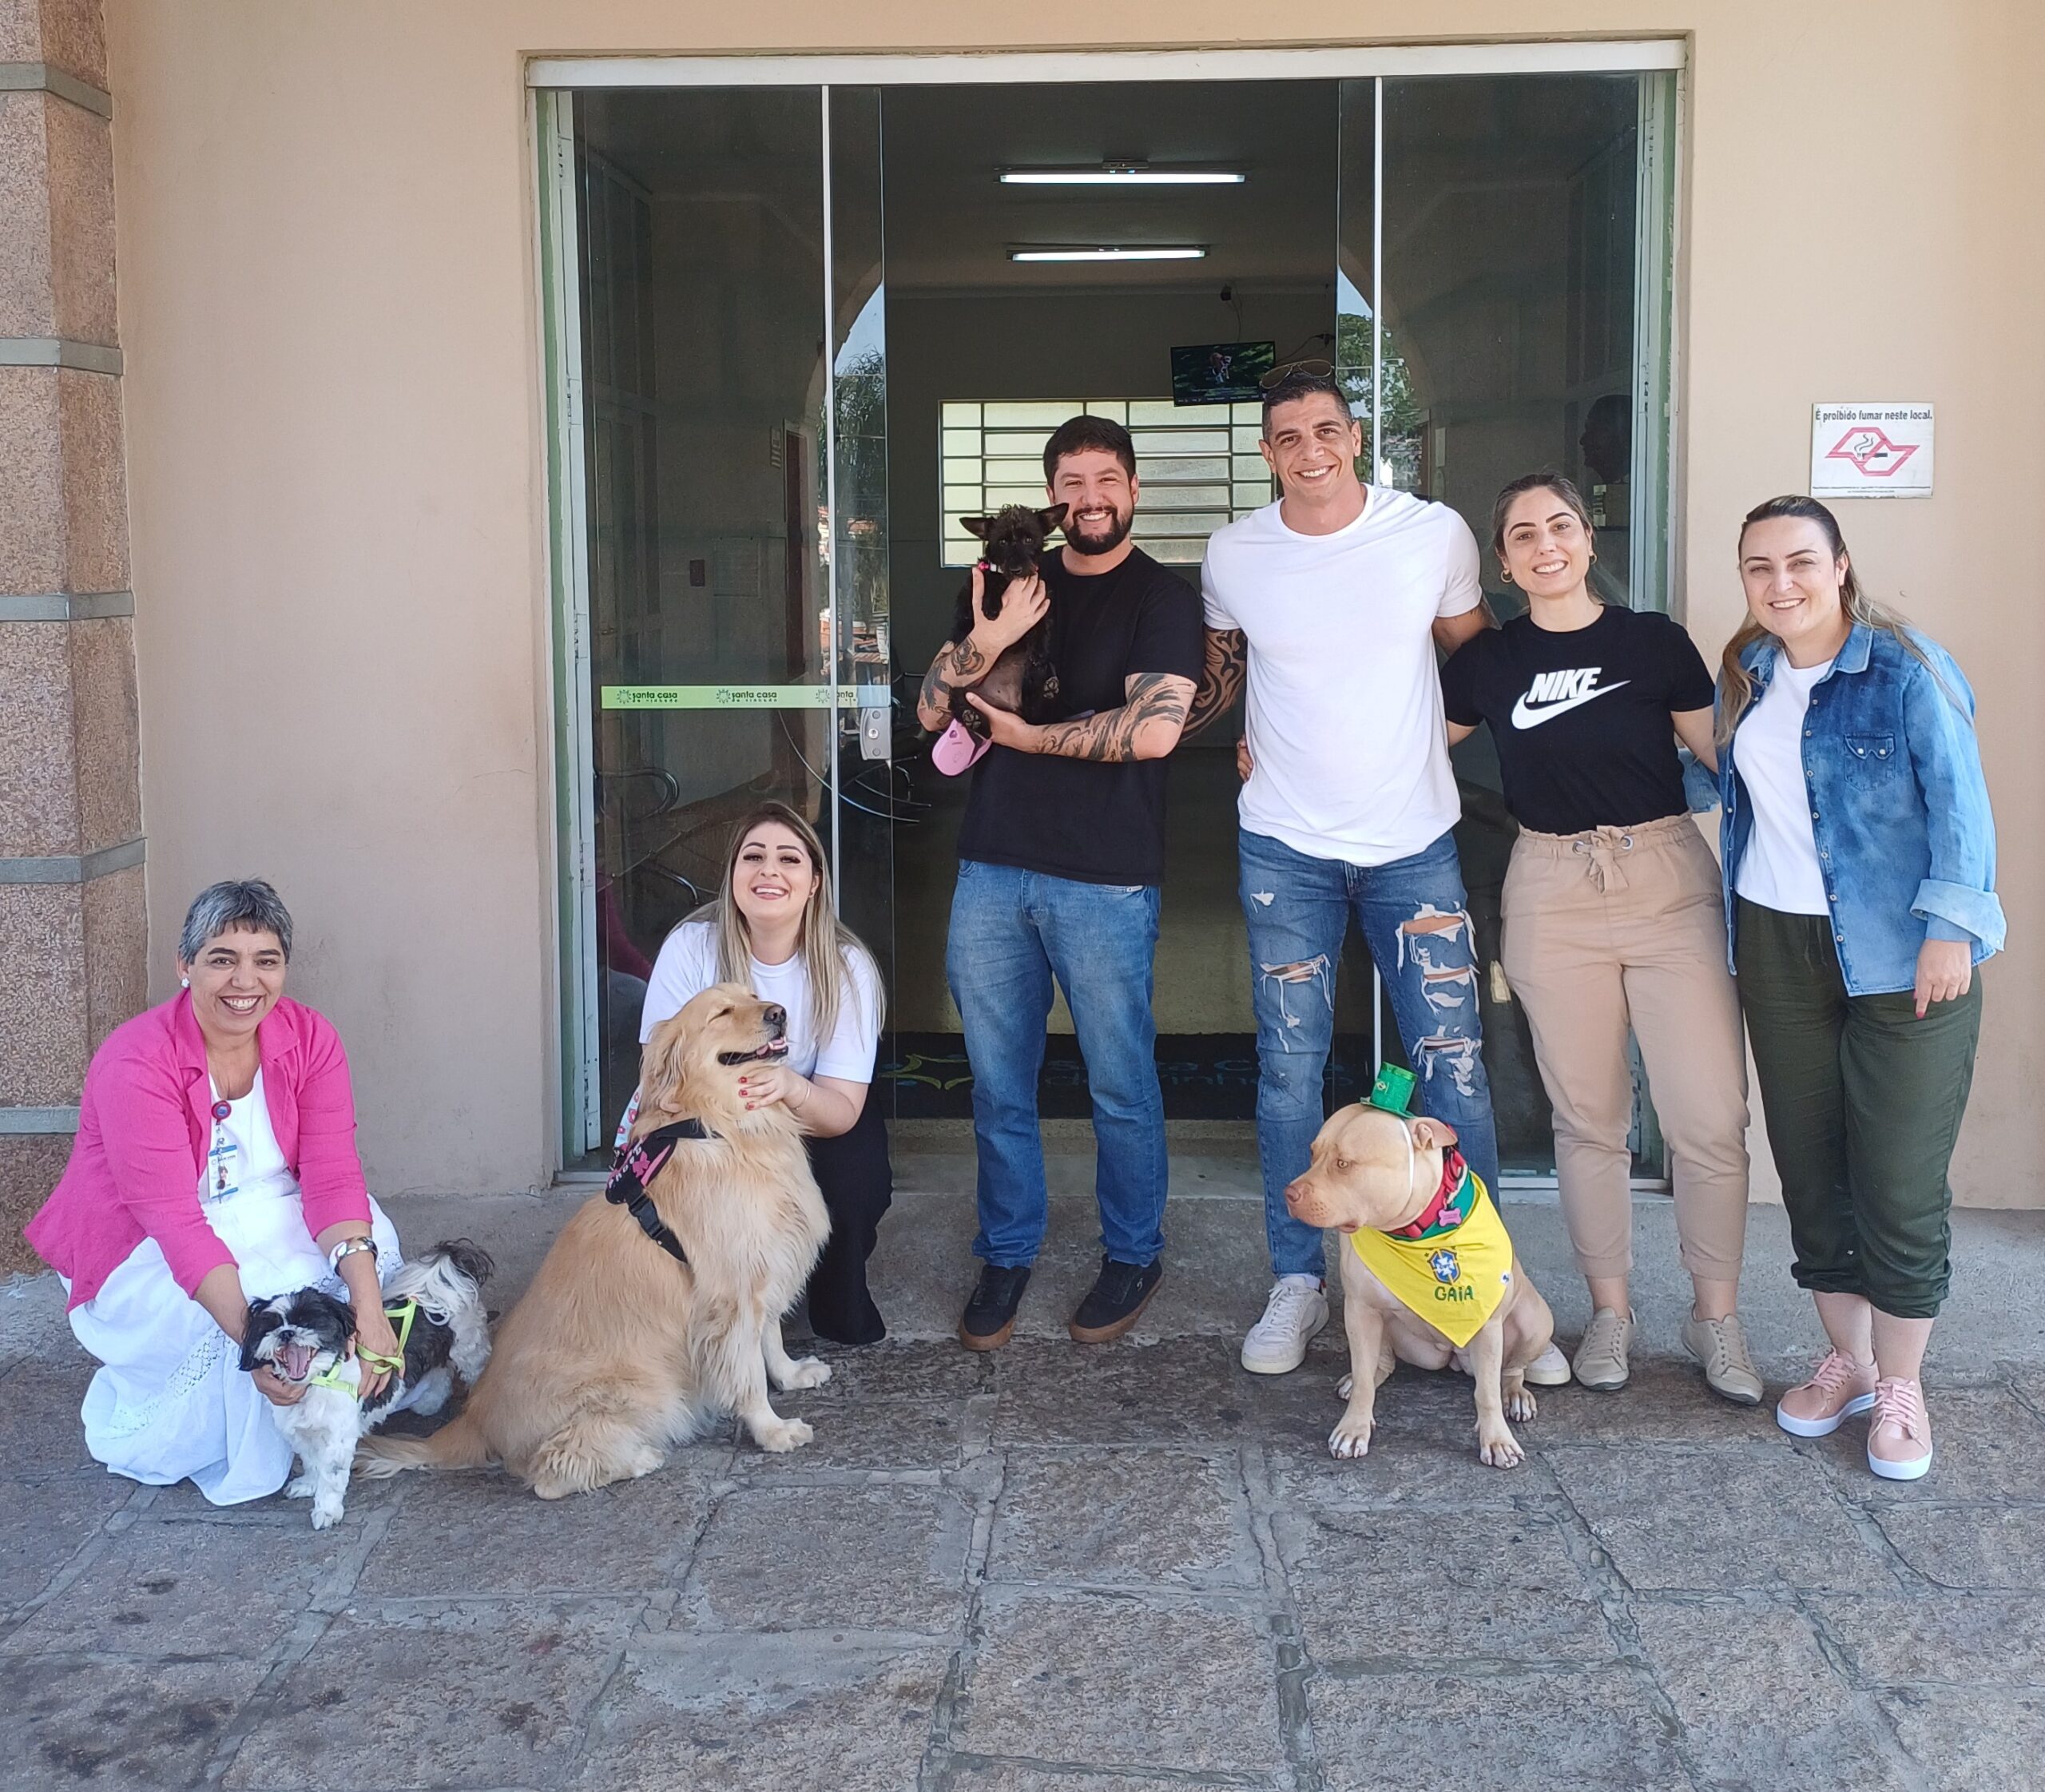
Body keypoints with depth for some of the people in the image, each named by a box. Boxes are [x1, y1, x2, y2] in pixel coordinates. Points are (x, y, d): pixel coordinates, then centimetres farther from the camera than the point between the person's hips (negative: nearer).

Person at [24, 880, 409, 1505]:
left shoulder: (310, 1038, -12)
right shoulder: (134, 1063, -26)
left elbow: (333, 1177, -19)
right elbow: (174, 1223, -32)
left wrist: (367, 1302, -36)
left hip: (266, 1218, 5)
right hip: (142, 1253, -5)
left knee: (371, 1242, -21)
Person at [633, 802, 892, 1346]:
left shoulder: (846, 968, -17)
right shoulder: (691, 948, -18)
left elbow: (843, 1109, -24)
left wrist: (790, 1088, -48)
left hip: (815, 1129, 1)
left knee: (856, 1167, -30)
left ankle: (839, 1302, 1)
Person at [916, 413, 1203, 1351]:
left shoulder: (1162, 599, -1)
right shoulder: (1016, 584, 13)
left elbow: (1152, 729, -17)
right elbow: (932, 709, 6)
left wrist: (1030, 737, -7)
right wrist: (989, 638, -13)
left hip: (1104, 880, -4)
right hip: (992, 868, 4)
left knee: (1120, 1082, 6)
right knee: (997, 1079, 10)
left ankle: (1133, 1255, 23)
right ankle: (1007, 1254, 24)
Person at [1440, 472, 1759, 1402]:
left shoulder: (1653, 640, 0)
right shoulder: (1487, 661, 4)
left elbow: (1723, 758, 5)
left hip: (1669, 883, -1)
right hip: (1552, 895, 1)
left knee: (1711, 1121, -5)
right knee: (1588, 1118, 8)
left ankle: (1716, 1316, 14)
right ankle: (1609, 1308, 23)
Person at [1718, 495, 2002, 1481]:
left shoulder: (1908, 670, -10)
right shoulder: (1746, 675, 8)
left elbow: (1958, 802, -13)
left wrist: (1950, 925, -18)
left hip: (1897, 954, -5)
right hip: (1778, 946, 6)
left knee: (1899, 1178, -2)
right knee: (1809, 1164, 11)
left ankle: (1900, 1386, 14)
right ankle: (1847, 1359, 27)